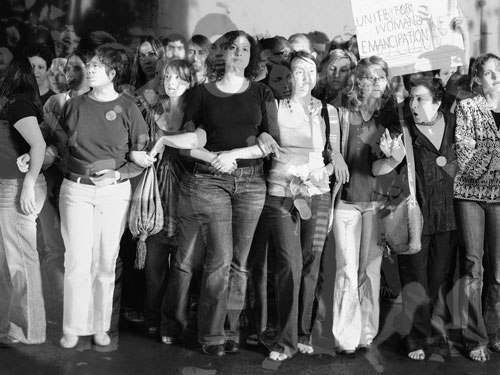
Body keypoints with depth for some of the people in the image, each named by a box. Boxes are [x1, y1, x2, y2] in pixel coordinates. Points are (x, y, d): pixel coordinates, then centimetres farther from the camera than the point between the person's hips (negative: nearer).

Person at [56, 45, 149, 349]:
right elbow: (60, 147, 13)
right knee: (78, 261, -3)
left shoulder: (128, 108, 0)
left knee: (106, 263, 5)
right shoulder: (74, 105, 7)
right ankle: (73, 329, 10)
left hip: (115, 191, -1)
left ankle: (101, 327, 18)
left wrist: (117, 173, -11)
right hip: (76, 189, 1)